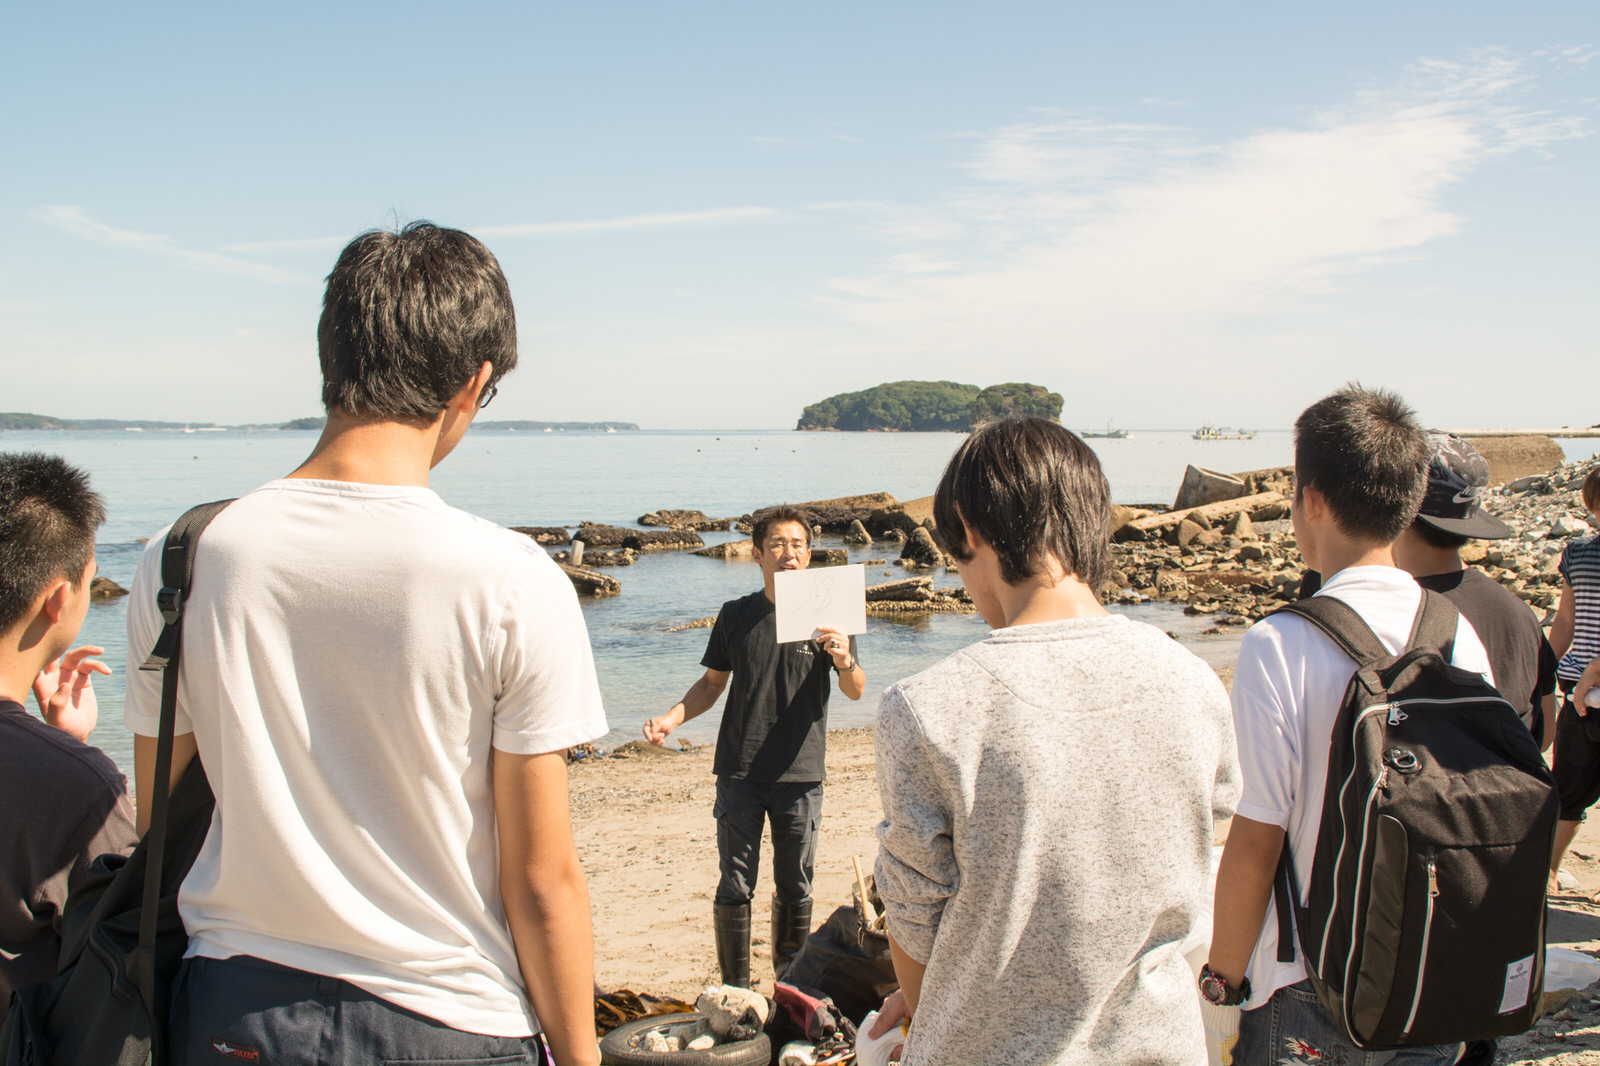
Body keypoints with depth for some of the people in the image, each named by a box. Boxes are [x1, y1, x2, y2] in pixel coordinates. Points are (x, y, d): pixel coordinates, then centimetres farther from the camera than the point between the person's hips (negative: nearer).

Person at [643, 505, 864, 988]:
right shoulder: (736, 615, 6)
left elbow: (856, 690, -1)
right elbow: (713, 683, 15)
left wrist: (844, 661, -23)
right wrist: (670, 719, -1)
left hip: (801, 773, 0)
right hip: (740, 772, 1)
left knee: (795, 890, 8)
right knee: (734, 887, 3)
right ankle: (735, 990, 17)